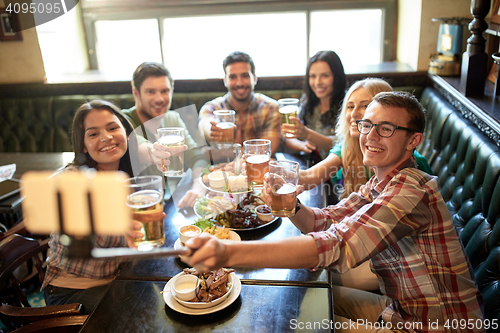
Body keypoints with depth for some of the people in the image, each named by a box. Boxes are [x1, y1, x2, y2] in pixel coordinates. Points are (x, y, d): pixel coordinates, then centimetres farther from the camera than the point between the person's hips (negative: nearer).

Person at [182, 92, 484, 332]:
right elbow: (326, 221, 1)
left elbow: (336, 246, -43)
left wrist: (228, 253, -52)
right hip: (402, 308, 8)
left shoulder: (410, 191, -29)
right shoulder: (380, 183, 3)